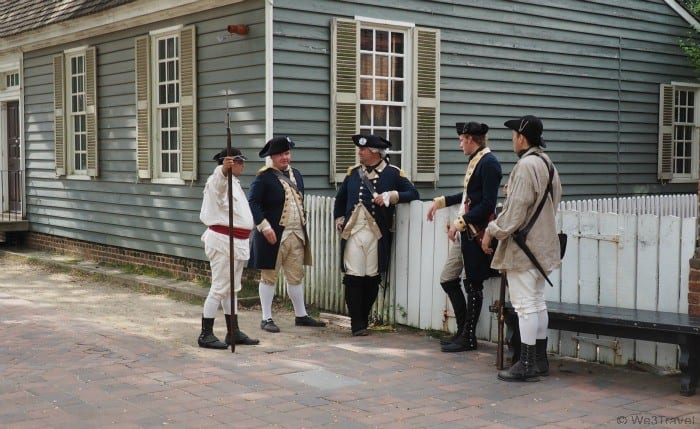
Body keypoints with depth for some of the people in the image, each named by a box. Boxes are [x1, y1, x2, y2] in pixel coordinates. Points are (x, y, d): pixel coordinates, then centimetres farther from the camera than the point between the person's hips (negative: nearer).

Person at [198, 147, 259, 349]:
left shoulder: (234, 182, 20)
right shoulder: (219, 180, -12)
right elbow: (219, 182, -39)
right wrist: (224, 169, -58)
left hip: (237, 242, 10)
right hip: (223, 241, -10)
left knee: (232, 288, 15)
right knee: (219, 287, -8)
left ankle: (233, 332, 23)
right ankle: (206, 334, -3)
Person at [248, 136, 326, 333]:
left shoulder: (296, 174, 13)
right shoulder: (264, 177, -9)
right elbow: (252, 203, -16)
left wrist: (302, 225, 15)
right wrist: (265, 227, -22)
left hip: (296, 235, 6)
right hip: (273, 235, -6)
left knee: (296, 277, 13)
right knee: (269, 277, 2)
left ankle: (301, 316, 23)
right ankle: (266, 319, 10)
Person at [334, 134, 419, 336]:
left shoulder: (393, 173, 2)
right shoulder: (353, 172, 14)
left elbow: (413, 194, -2)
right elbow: (340, 198, 27)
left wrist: (391, 196, -14)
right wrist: (339, 218, 18)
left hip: (377, 235, -2)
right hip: (353, 232, 2)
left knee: (372, 279, 6)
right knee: (353, 278, -4)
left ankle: (364, 319, 20)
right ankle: (357, 324, 1)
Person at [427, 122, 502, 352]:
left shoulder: (489, 163, -15)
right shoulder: (475, 160, 12)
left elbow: (488, 204, -21)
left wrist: (461, 222, -20)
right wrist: (441, 201, 23)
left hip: (475, 233, -10)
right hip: (463, 232, 10)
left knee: (473, 284, 1)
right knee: (447, 279, 13)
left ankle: (468, 338, 12)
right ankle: (463, 330, 24)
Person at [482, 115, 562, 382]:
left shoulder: (526, 165, -18)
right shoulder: (547, 163, 12)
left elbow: (516, 209, -22)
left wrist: (493, 231, -10)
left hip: (523, 246, -10)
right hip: (541, 245, 10)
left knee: (525, 305, -6)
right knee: (537, 302, 15)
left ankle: (527, 365, -2)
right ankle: (540, 360, 22)